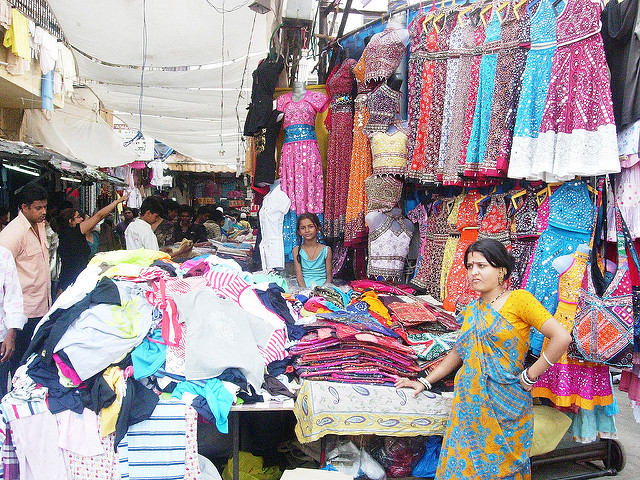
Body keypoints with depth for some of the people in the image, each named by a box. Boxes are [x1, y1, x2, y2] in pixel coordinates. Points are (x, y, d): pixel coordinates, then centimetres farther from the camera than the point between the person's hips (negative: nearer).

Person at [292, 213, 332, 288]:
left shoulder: (326, 250, 4)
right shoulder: (297, 250, 5)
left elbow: (329, 276, 3)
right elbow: (299, 276, -1)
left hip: (322, 285, 0)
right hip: (303, 286, 1)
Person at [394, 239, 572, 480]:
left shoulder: (519, 299, -7)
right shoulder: (471, 310, 10)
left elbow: (562, 337, -14)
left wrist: (528, 377, -12)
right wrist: (425, 381, 15)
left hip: (505, 405, -5)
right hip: (469, 403, 5)